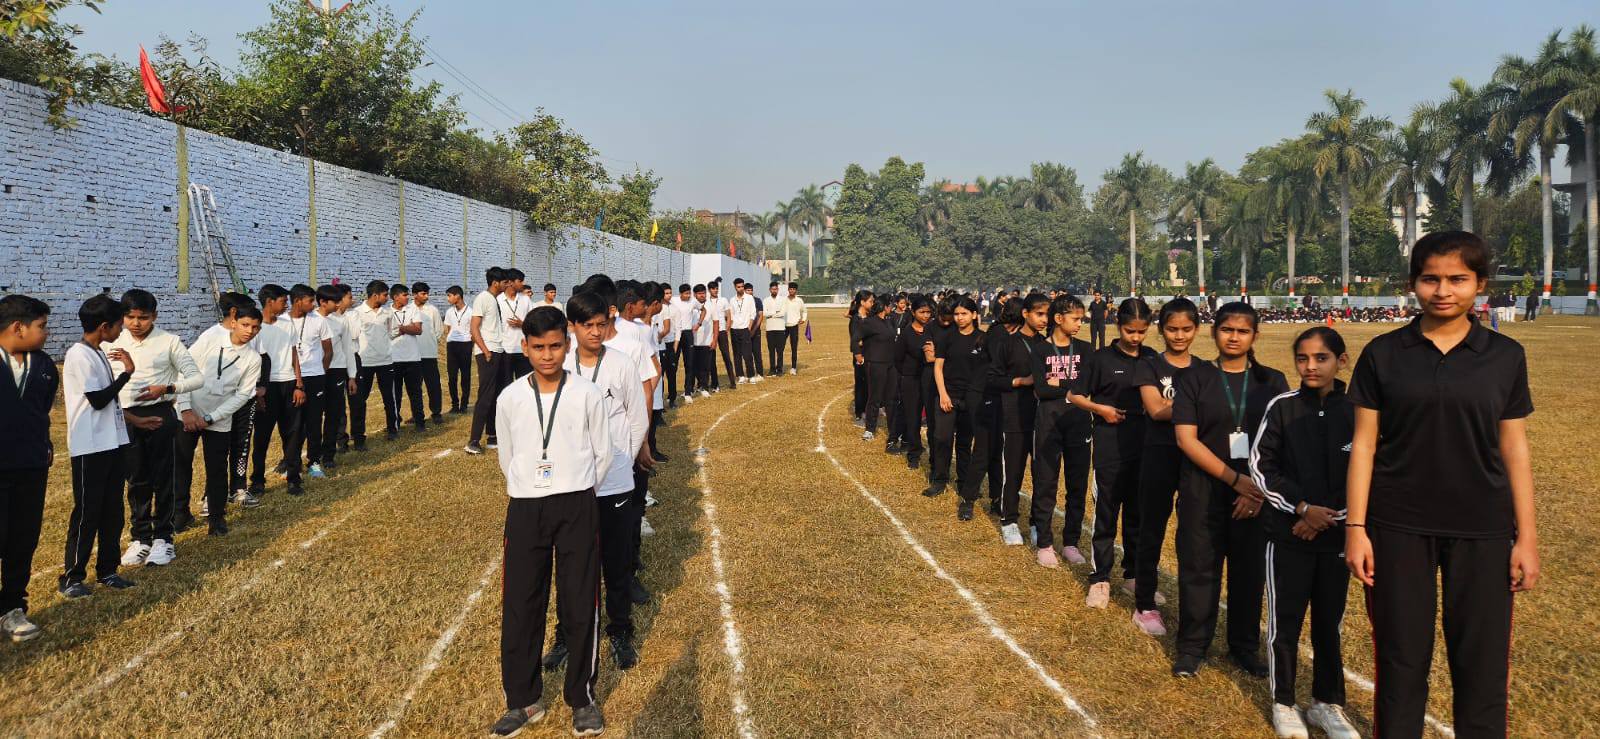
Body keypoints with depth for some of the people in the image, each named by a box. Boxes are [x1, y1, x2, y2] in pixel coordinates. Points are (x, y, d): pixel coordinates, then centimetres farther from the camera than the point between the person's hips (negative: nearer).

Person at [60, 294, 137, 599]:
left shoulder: (100, 354, 11)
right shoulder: (79, 356, -15)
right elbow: (98, 400, -18)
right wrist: (127, 372, -11)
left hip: (111, 443, 9)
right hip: (89, 448, -9)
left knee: (112, 511, 13)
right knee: (86, 513, -2)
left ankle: (107, 571, 22)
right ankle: (71, 577, 9)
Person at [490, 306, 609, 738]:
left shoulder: (588, 394, -4)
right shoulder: (509, 398, 0)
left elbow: (603, 454, 5)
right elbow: (507, 459, 12)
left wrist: (577, 497, 10)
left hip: (577, 509, -1)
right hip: (525, 509, 2)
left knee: (580, 605, 5)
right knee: (519, 606, 6)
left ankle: (581, 698, 21)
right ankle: (523, 700, 22)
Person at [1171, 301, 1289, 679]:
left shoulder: (1272, 382, 6)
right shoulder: (1194, 378, 1)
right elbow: (1187, 439, -8)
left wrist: (1261, 488, -11)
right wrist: (1235, 479, -15)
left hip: (1257, 492, 2)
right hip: (1204, 489, -2)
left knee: (1250, 569, 8)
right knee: (1199, 567, 3)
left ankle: (1244, 647, 25)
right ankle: (1191, 647, 17)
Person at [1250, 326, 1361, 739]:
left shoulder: (1357, 411, -2)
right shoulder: (1282, 407, -5)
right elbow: (1261, 467, -4)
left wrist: (1332, 515, -9)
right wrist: (1302, 508, -12)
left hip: (1336, 535, 1)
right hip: (1288, 534, -1)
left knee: (1329, 622, 11)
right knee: (1285, 620, 5)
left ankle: (1327, 704, 27)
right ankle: (1283, 703, 21)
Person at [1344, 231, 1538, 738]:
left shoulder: (1506, 355, 3)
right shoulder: (1383, 354, 0)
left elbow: (1514, 449, 5)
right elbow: (1364, 445, 0)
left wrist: (1527, 536, 1)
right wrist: (1355, 528, -5)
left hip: (1482, 530, 1)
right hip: (1399, 529, -1)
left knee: (1483, 664, 5)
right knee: (1401, 660, 7)